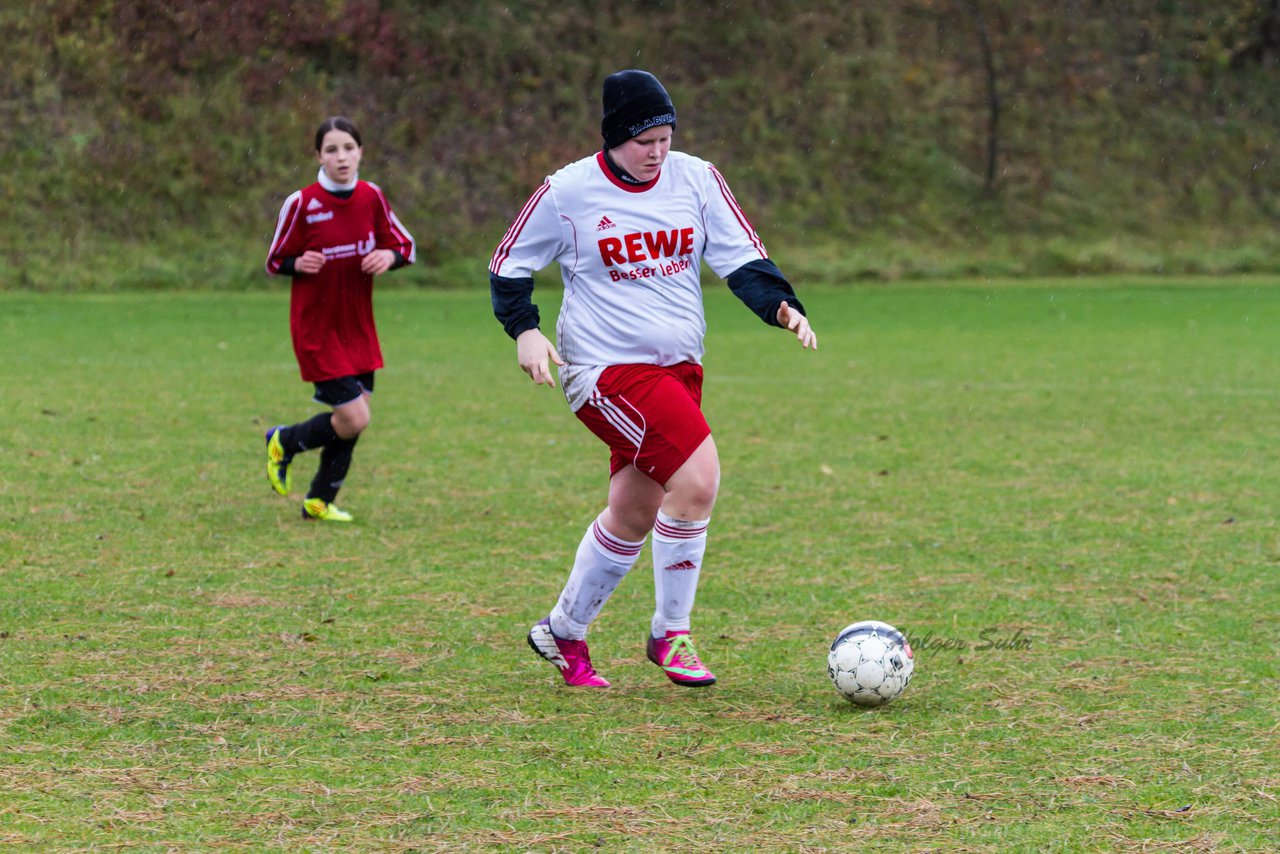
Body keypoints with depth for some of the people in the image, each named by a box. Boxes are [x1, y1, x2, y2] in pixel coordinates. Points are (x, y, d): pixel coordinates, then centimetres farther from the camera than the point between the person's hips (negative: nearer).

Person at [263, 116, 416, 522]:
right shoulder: (301, 204, -13)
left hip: (357, 328, 5)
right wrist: (299, 264, -24)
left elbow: (405, 246, 9)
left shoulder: (372, 197, -1)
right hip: (317, 330, -5)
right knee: (354, 420, -11)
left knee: (354, 417, 7)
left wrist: (389, 256, -14)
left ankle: (319, 502, 26)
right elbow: (274, 262, -2)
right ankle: (284, 442, 17)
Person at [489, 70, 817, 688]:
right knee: (697, 478, -21)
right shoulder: (567, 192, -7)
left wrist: (780, 306, -13)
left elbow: (741, 258, 4)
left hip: (678, 367, 6)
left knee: (632, 515, 12)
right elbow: (509, 267, 4)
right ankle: (670, 636, -6)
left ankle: (563, 633, 32)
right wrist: (524, 330, -12)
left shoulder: (696, 179, 3)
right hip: (607, 369, -6)